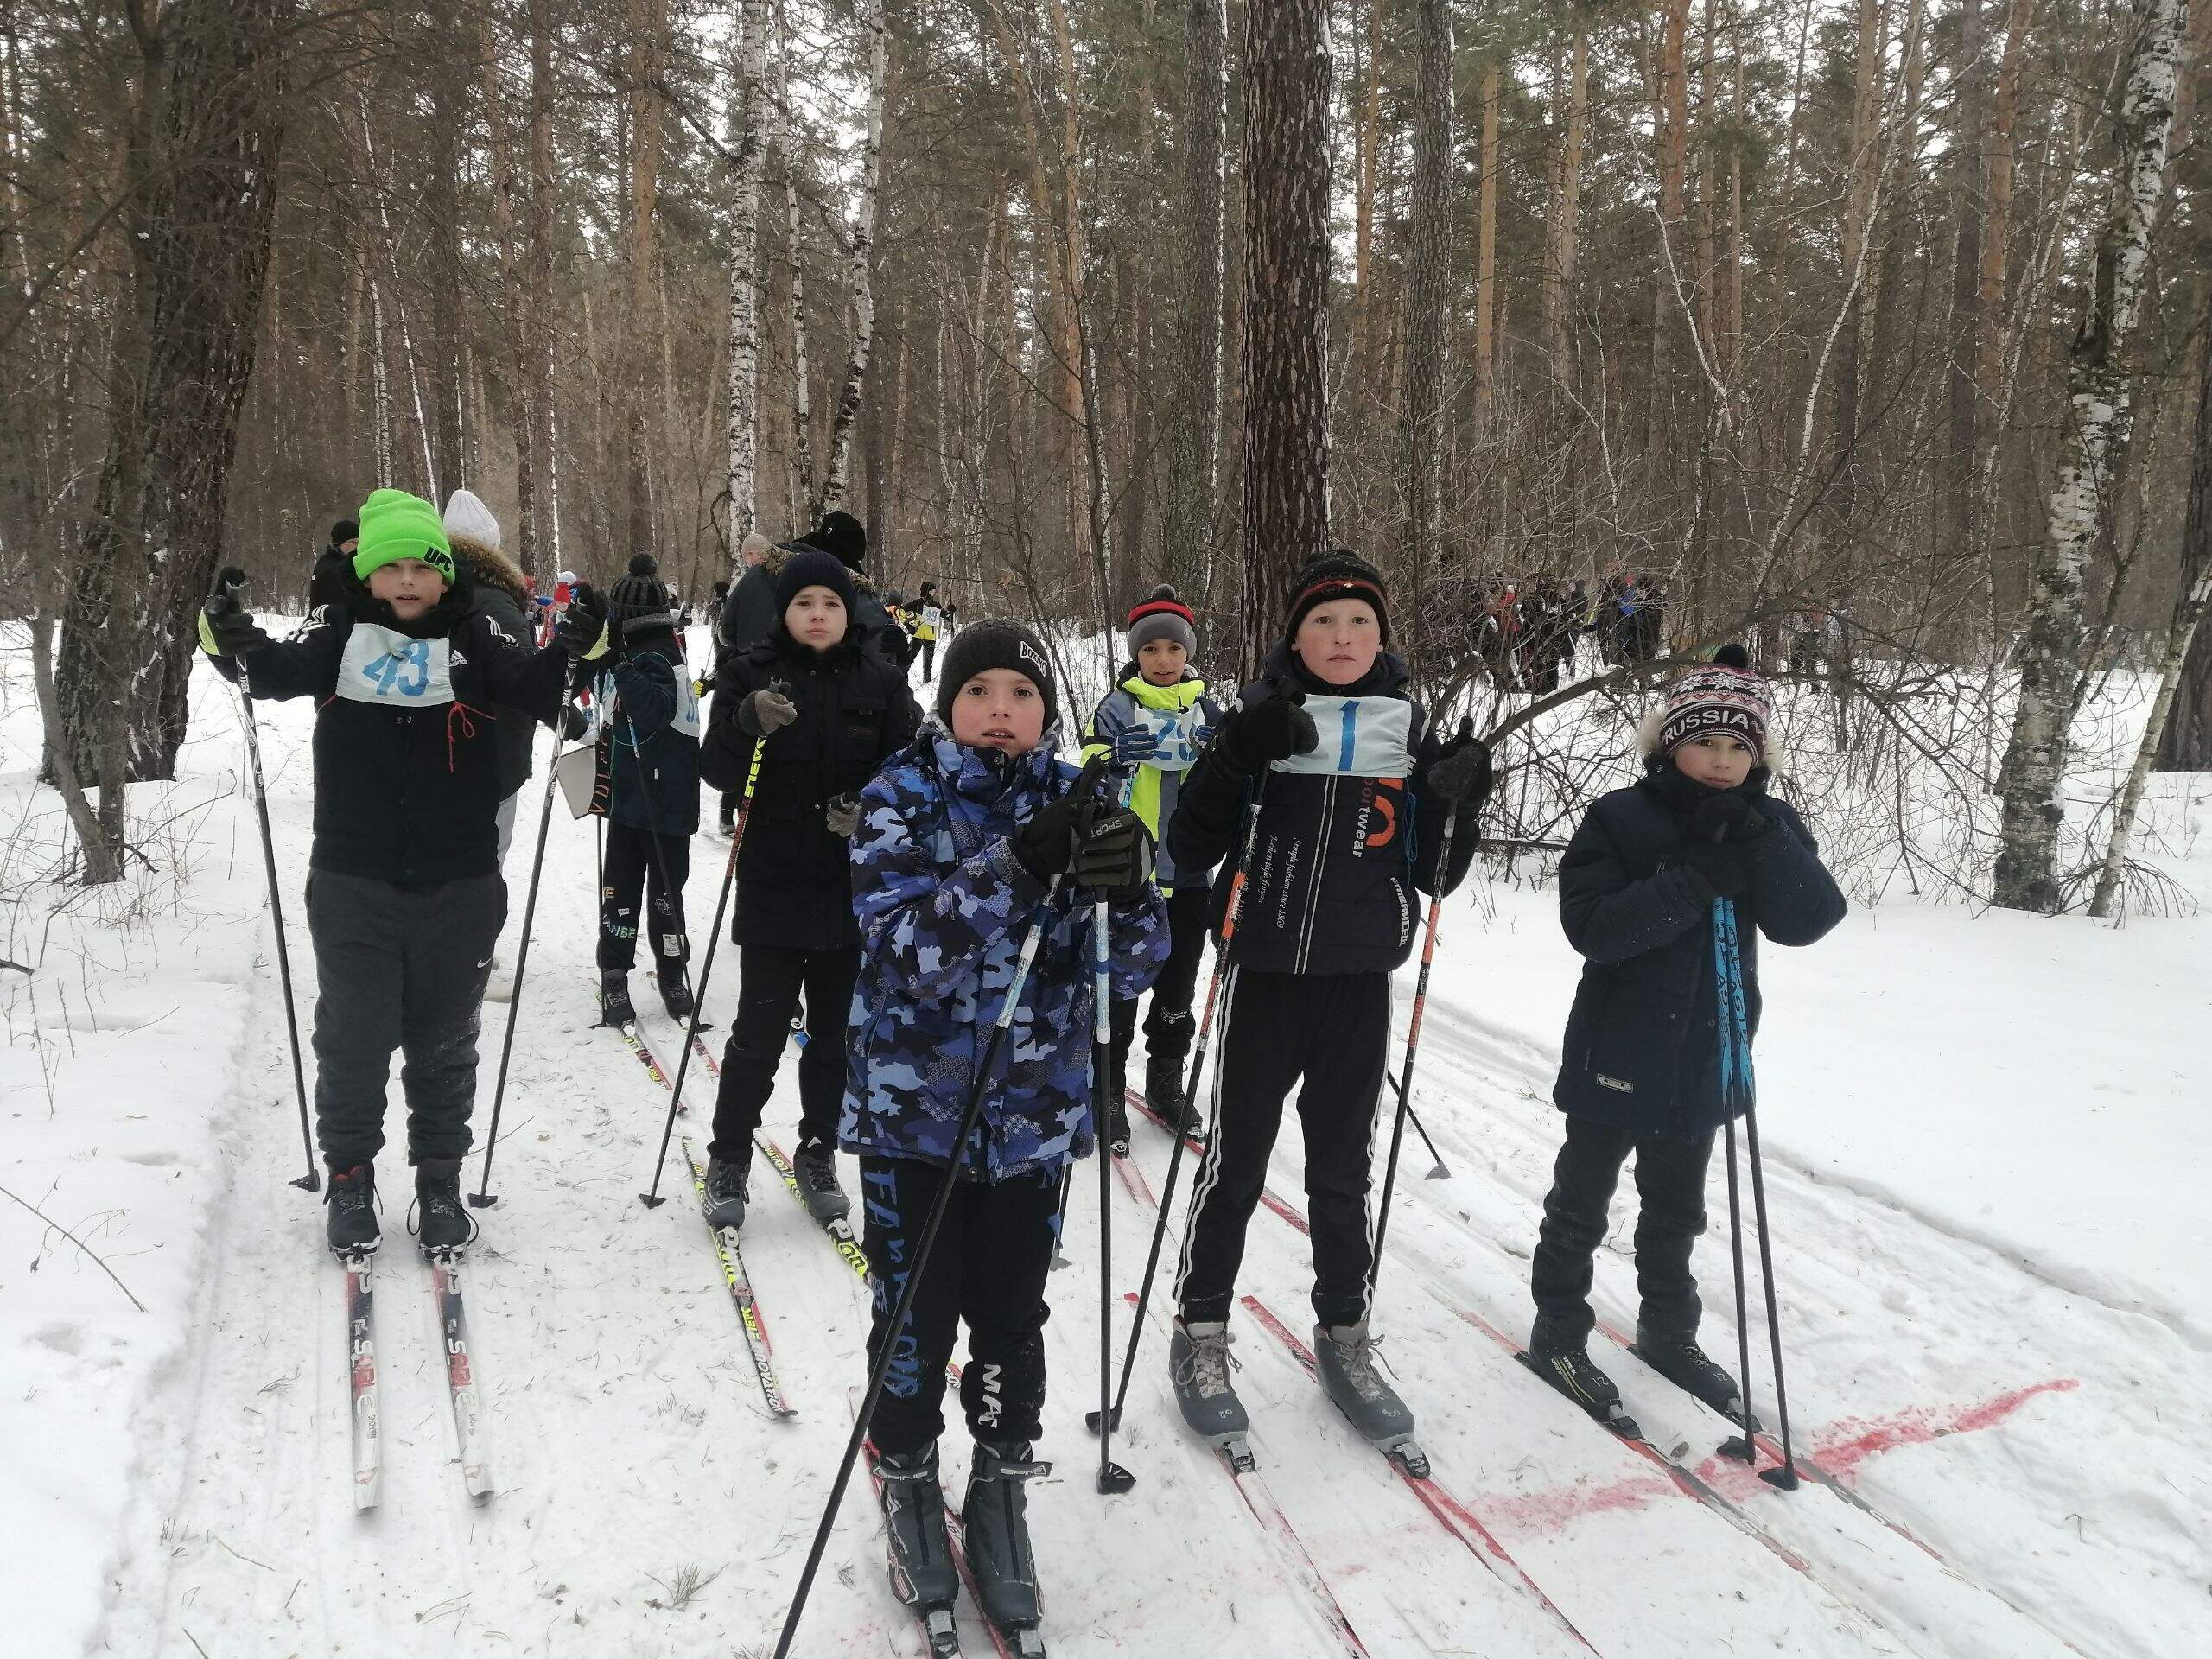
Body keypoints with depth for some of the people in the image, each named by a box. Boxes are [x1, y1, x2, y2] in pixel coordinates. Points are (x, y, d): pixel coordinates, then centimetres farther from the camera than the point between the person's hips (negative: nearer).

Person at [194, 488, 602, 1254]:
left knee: (444, 1043, 13)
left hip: (458, 887, 0)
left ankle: (439, 1180, 28)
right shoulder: (341, 632, 2)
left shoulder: (474, 638, 0)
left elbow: (534, 686, -15)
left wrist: (577, 647, -34)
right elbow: (280, 670, -14)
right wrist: (231, 640, -35)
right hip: (353, 883, 0)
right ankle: (350, 1178, 28)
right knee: (351, 1039, 9)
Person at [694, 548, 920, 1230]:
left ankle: (818, 1157, 28)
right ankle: (728, 1161, 19)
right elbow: (716, 771, -6)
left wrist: (870, 811, -16)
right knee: (760, 1032, 1)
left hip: (855, 889, 2)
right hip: (773, 887, -2)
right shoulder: (752, 674, -1)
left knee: (835, 1034, 12)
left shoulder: (881, 682, 2)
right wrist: (749, 723, -25)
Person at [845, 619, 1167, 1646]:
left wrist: (1127, 890, -29)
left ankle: (1001, 1486, 36)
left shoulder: (1077, 805, -1)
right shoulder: (901, 799, -8)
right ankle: (908, 1481, 36)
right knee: (916, 1314, 11)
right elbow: (906, 946, -22)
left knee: (1011, 1317, 14)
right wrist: (1013, 869, -36)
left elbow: (1132, 969, -6)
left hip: (1035, 1113, 2)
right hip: (914, 1108, -2)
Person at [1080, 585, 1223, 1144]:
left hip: (1188, 873, 4)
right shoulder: (1117, 708, -3)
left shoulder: (1207, 710, 9)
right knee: (1119, 989, 1)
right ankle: (1108, 1089, 15)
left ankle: (1165, 1081, 30)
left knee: (1177, 987, 14)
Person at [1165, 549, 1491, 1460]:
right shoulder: (1263, 718, -5)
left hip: (1359, 982, 2)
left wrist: (1456, 803, -13)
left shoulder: (1410, 728, 2)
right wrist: (1231, 759, -23)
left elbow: (1432, 877, 5)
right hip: (1266, 973, -2)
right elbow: (1188, 853, -9)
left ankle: (1343, 1336, 30)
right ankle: (1200, 1332, 24)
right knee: (1235, 1161, 6)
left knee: (1342, 1169, 14)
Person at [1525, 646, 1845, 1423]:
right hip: (1617, 1056, -4)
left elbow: (1809, 920, -13)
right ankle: (1557, 1334, 26)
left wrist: (1759, 842, -27)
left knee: (1676, 1210, 21)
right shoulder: (1621, 819, -13)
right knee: (1580, 1205, 10)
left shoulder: (1769, 827, 0)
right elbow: (1590, 926, -24)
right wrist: (1694, 879, -31)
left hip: (1705, 1060, 4)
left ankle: (1668, 1332, 38)